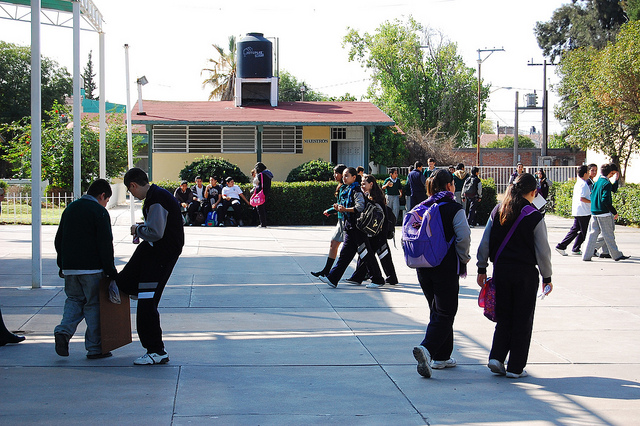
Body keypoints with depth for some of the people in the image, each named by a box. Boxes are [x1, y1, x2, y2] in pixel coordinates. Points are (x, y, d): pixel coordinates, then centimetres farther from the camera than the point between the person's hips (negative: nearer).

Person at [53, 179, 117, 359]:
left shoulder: (70, 209, 14)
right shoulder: (99, 212, -8)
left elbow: (58, 241, 18)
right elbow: (105, 245, -13)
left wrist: (63, 266, 24)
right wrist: (111, 271, -8)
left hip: (69, 268, 6)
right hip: (91, 268, -6)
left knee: (74, 300, 18)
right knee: (93, 304, 2)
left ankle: (64, 331, -6)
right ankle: (95, 348, 4)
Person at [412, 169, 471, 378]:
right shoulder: (454, 209, -9)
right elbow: (463, 237, -15)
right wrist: (463, 259, 0)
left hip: (423, 267, 6)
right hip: (446, 267, -6)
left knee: (437, 310, 18)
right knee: (445, 312, -3)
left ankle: (441, 356, 21)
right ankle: (427, 348, -24)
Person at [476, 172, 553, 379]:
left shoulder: (498, 211, 2)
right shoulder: (534, 216, -9)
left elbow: (485, 243, 4)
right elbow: (543, 251, -6)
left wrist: (482, 269, 13)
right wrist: (547, 278, 3)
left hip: (501, 270, 4)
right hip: (525, 273, -4)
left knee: (503, 317, 16)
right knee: (522, 320, 6)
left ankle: (496, 357, 3)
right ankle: (515, 367, 9)